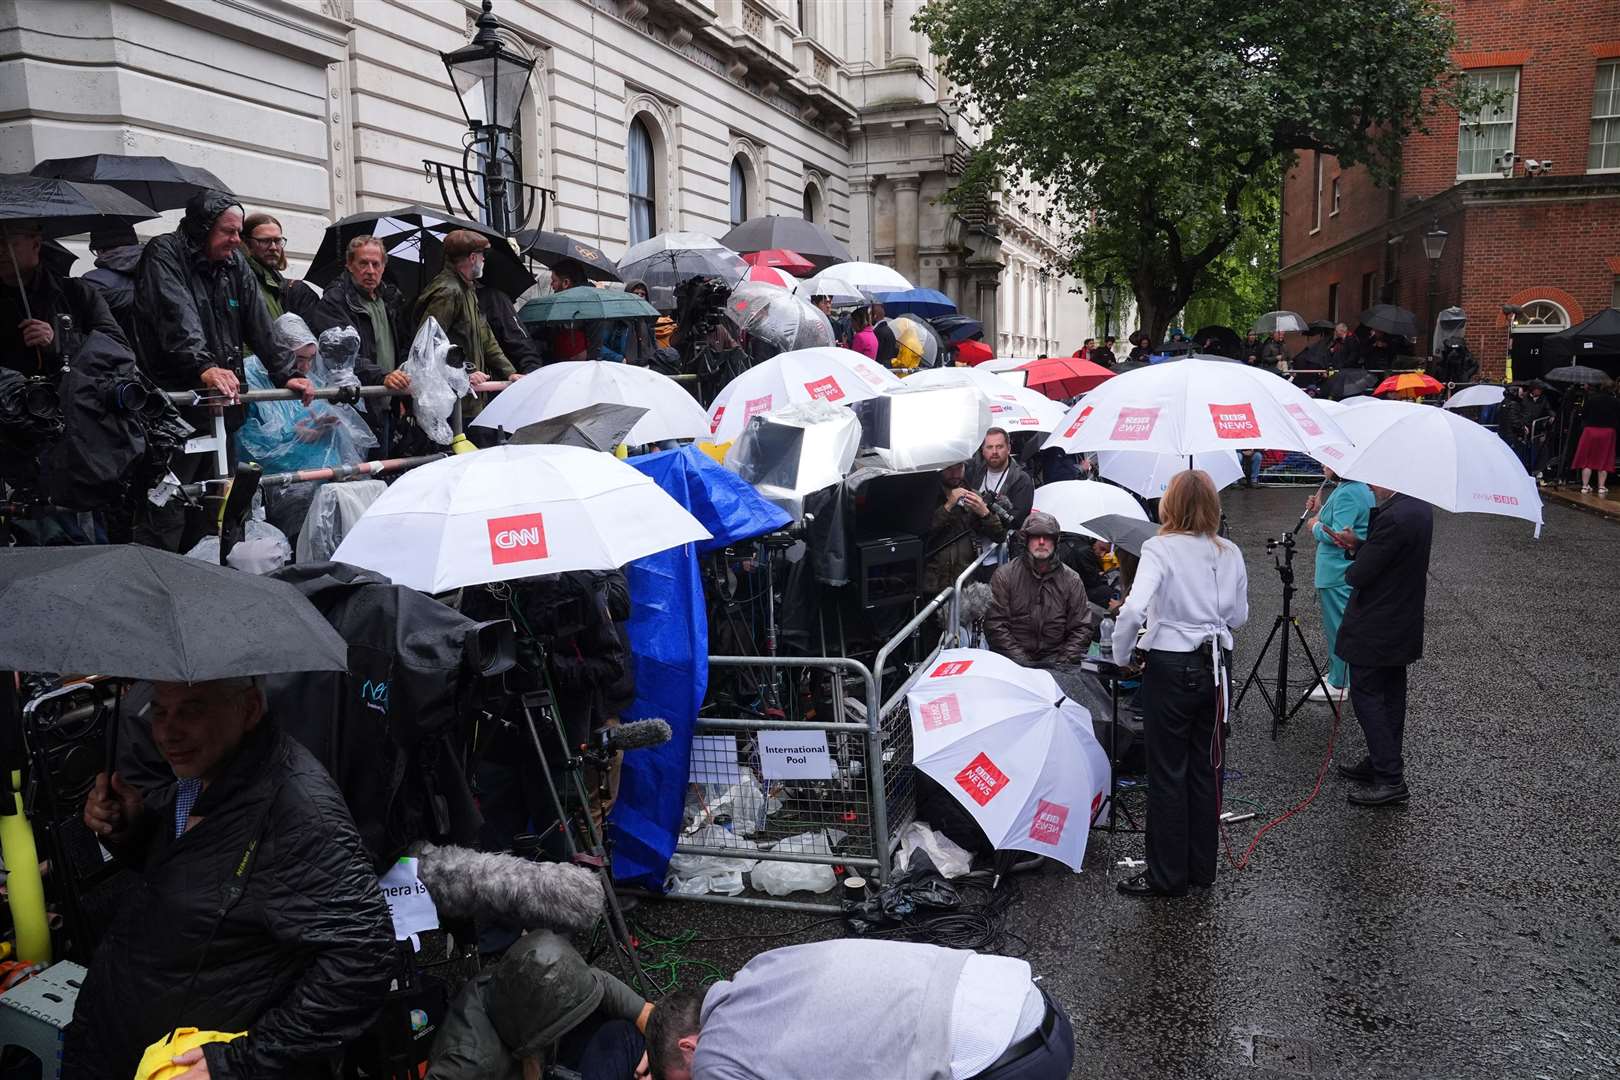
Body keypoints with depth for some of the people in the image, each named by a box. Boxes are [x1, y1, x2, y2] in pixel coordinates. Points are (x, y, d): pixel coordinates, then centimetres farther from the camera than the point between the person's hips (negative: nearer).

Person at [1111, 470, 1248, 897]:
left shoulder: (1159, 549, -13)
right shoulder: (1230, 553, 4)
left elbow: (1133, 610, -24)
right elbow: (1238, 617, 12)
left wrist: (1120, 656, -10)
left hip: (1170, 669, -5)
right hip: (1214, 668, 6)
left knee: (1167, 773, 4)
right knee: (1206, 768, 14)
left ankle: (1167, 875, 13)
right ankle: (1201, 868, 25)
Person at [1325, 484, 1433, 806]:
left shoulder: (1393, 517, -27)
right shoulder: (1421, 507, 5)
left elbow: (1360, 574, -22)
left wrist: (1350, 570, 0)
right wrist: (1357, 545, 2)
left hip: (1375, 628, -10)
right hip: (1404, 621, 10)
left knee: (1366, 695, -2)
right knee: (1391, 696, 16)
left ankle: (1390, 780, -1)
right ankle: (1383, 764, 27)